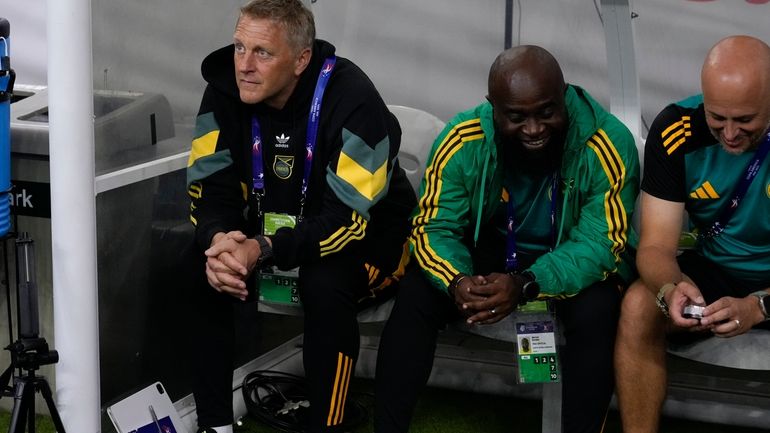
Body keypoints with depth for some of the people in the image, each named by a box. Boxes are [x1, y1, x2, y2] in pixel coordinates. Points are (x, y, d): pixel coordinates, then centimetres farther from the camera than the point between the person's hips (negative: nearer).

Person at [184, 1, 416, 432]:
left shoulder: (351, 100, -28)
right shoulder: (226, 91, -11)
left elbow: (349, 221, -31)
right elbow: (210, 191, -9)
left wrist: (263, 250, -44)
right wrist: (219, 241, -32)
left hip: (367, 237, -5)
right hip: (272, 230, 5)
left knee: (324, 284, -35)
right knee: (203, 271, -20)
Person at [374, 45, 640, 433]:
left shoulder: (609, 143, -26)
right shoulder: (463, 141, -20)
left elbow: (600, 244, -24)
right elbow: (434, 227, -14)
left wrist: (526, 284, -42)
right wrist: (457, 282, -38)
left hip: (574, 266, -2)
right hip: (488, 254, 2)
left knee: (597, 311, -33)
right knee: (415, 298, -21)